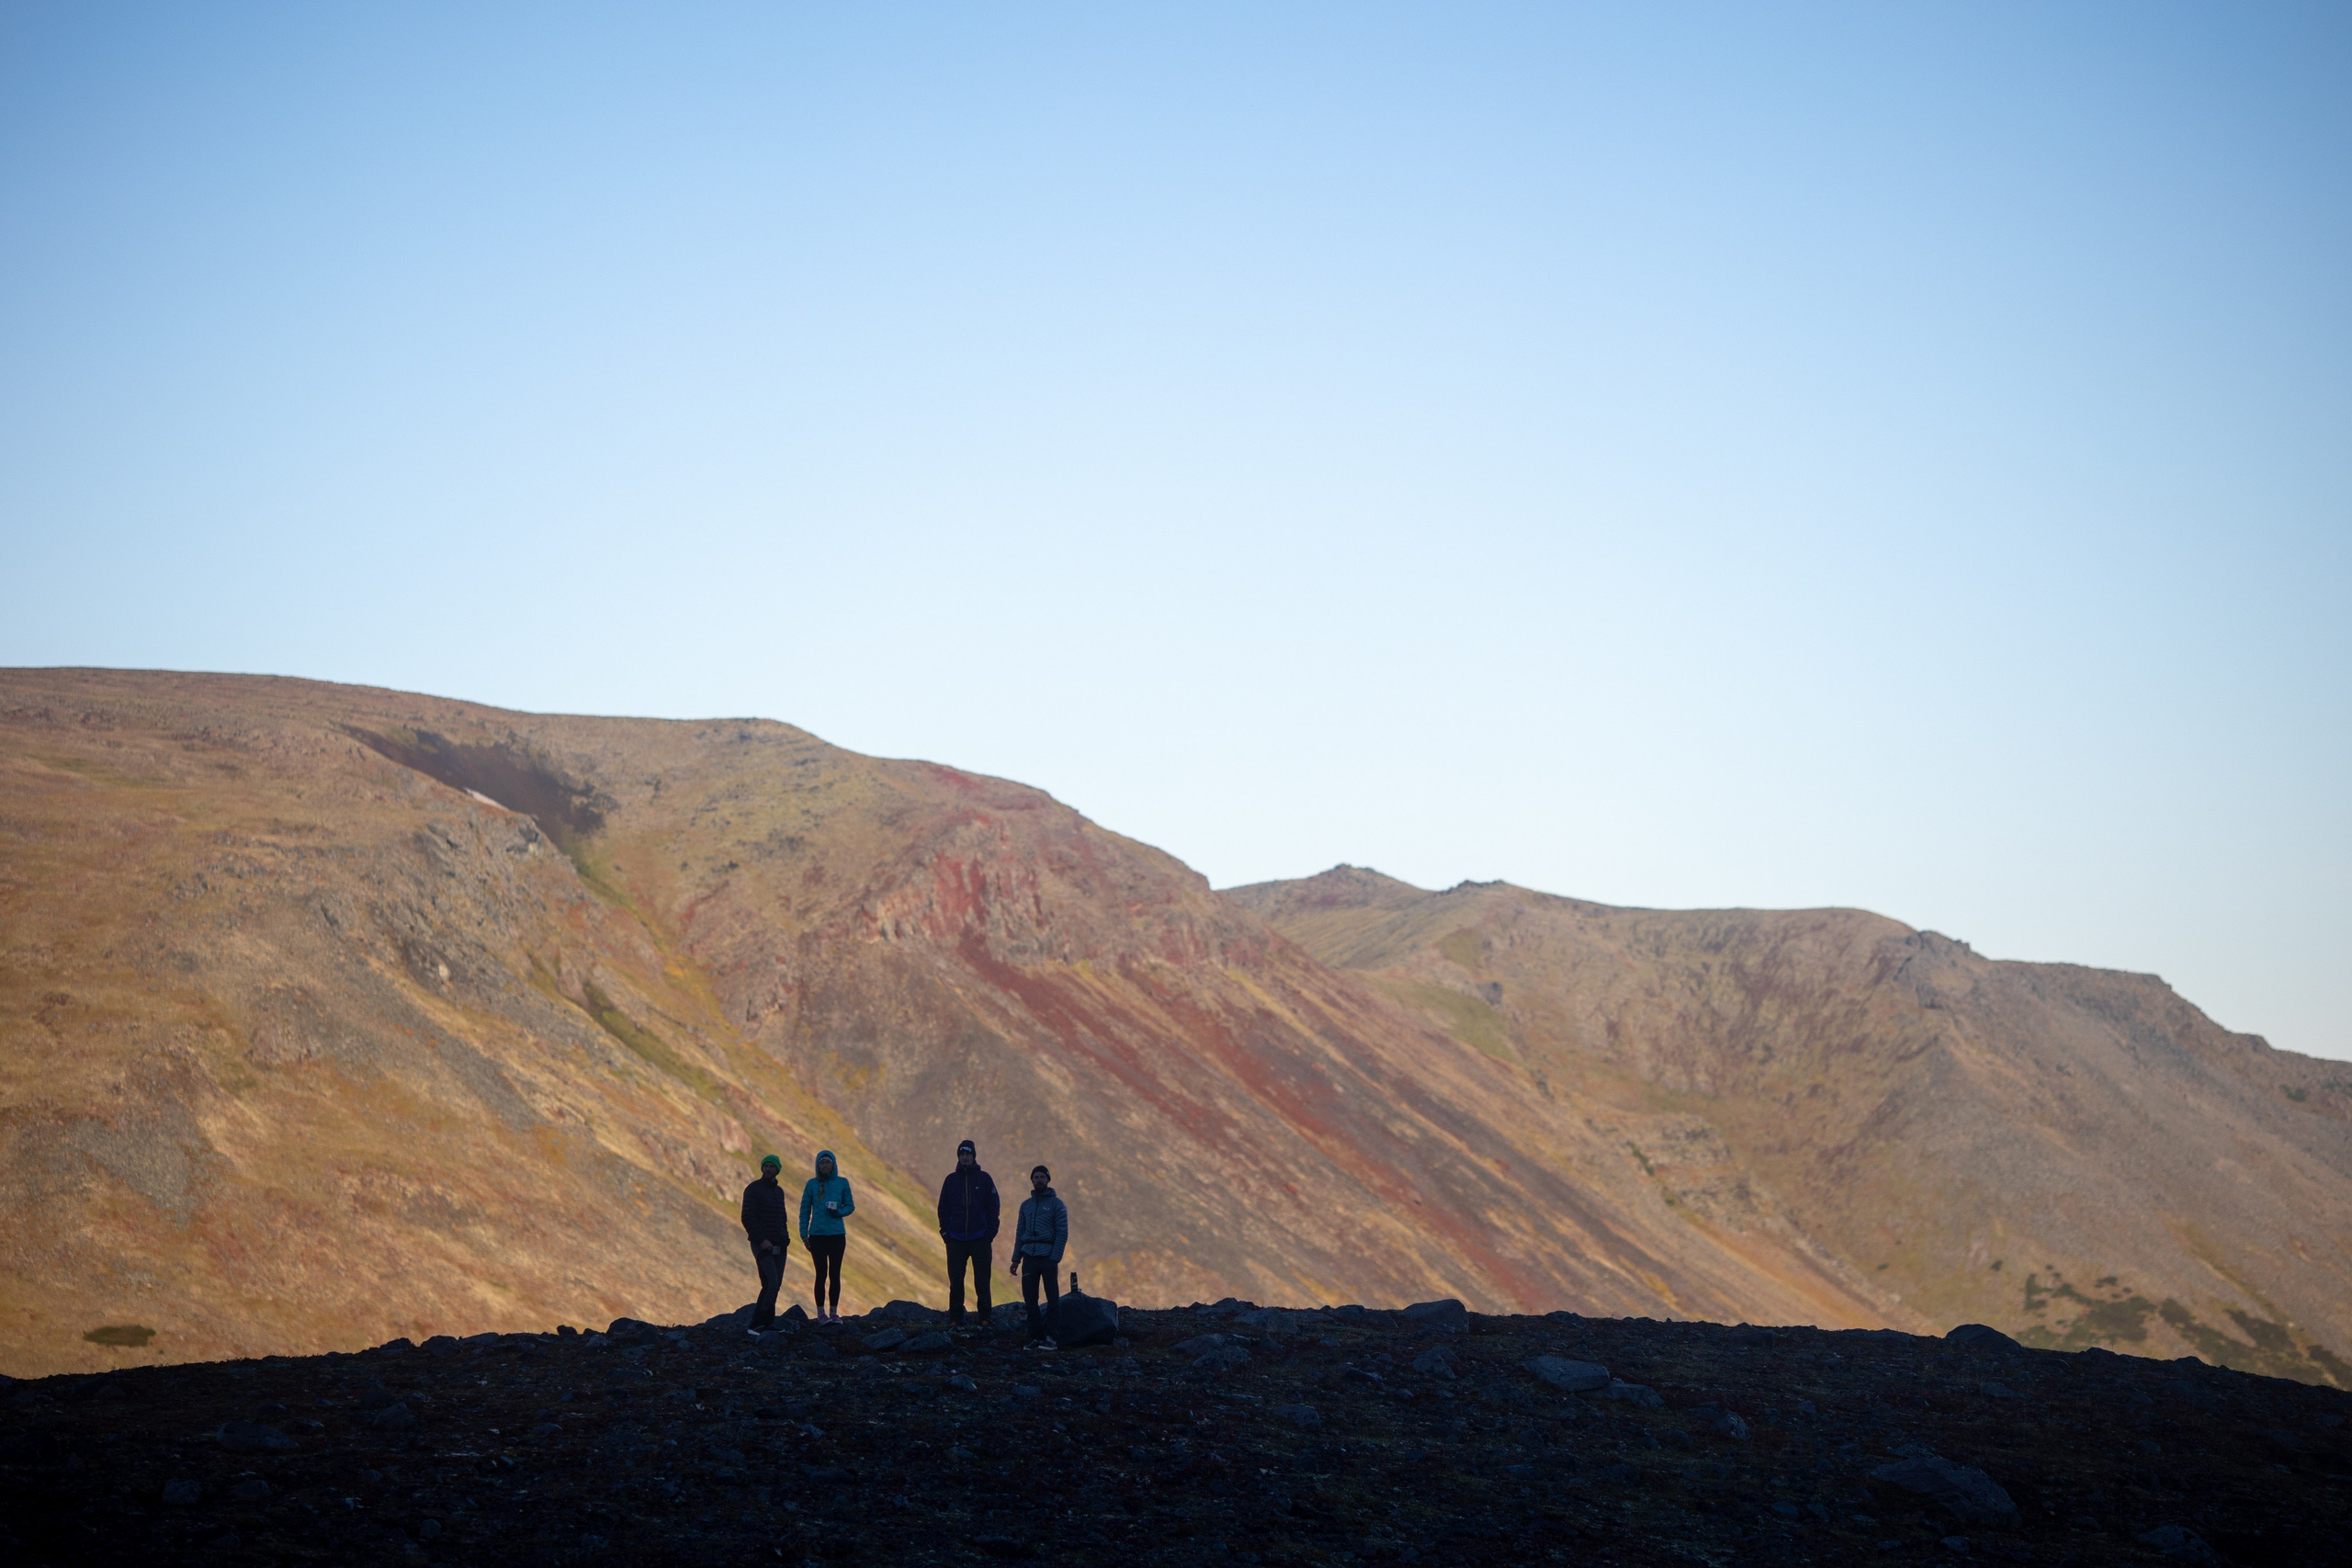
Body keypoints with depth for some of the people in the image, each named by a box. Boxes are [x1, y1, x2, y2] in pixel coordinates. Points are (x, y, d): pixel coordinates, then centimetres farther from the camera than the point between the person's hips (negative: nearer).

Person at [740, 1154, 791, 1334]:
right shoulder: (753, 1189, -4)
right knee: (771, 1285, -17)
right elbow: (747, 1218, -12)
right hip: (763, 1245, -7)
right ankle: (757, 1325, -15)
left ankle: (767, 1324, 8)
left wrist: (785, 1238, 9)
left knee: (775, 1286, 4)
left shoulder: (779, 1191, 18)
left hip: (779, 1246, 7)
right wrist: (761, 1240, -18)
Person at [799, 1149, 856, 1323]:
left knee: (835, 1274, 3)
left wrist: (839, 1212, -13)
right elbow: (805, 1210, 4)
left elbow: (850, 1206, 8)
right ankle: (821, 1313, 6)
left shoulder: (842, 1182, 3)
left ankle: (834, 1312, 10)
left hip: (837, 1235, 1)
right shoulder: (812, 1184, 1)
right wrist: (804, 1234, 0)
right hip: (817, 1235, -1)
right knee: (821, 1274, -1)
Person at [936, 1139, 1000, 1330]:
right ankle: (955, 1319, 5)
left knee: (982, 1281, 0)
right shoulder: (951, 1179, 8)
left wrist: (990, 1233, -5)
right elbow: (943, 1208, 12)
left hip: (980, 1238, -2)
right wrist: (945, 1232, 1)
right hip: (956, 1239, 2)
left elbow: (994, 1207, 4)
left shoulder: (984, 1178, 4)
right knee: (955, 1282, 0)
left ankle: (985, 1318, 5)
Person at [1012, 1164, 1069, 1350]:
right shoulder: (1026, 1205, 16)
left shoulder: (1056, 1205, 2)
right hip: (1029, 1256, 4)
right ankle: (1036, 1336, 5)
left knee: (1052, 1298, -5)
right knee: (1029, 1298, 0)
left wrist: (1055, 1258, -13)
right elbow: (1020, 1232, 17)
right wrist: (1016, 1258, 8)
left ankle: (1050, 1336, -1)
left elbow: (1062, 1233, -4)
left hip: (1048, 1256, -4)